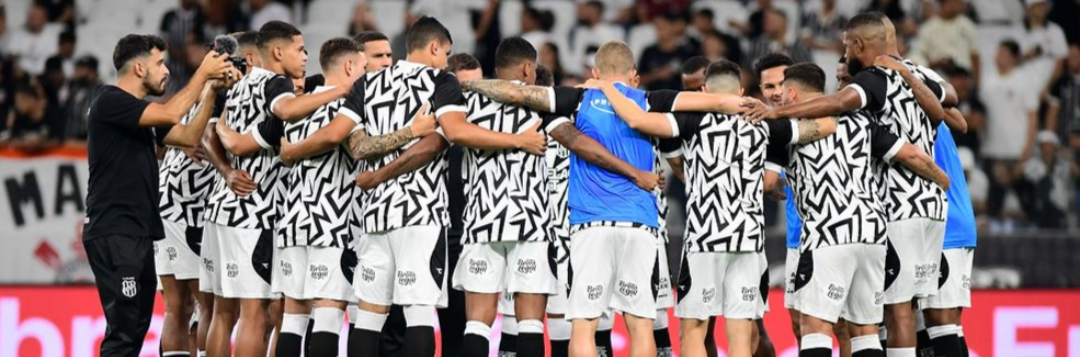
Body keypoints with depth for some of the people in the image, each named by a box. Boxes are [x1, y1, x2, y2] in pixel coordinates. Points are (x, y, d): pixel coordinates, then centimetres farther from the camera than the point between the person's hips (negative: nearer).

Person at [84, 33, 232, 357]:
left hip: (138, 233, 10)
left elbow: (189, 136, 19)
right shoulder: (111, 103, -11)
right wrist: (203, 73, -10)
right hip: (113, 233, -10)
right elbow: (171, 114, -20)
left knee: (136, 328, 11)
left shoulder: (141, 112, 19)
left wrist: (212, 90, 12)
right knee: (123, 329, -14)